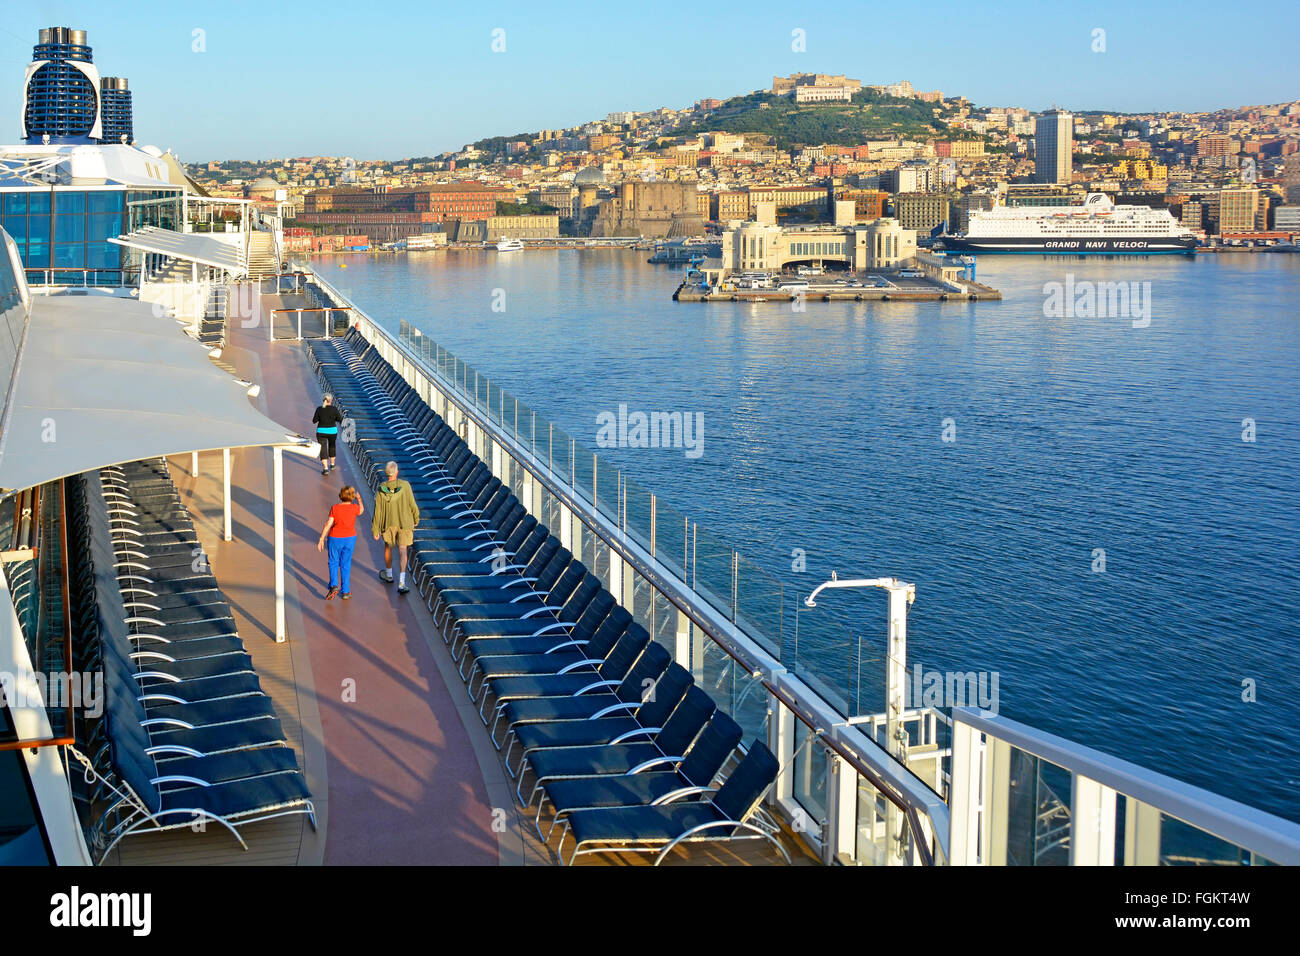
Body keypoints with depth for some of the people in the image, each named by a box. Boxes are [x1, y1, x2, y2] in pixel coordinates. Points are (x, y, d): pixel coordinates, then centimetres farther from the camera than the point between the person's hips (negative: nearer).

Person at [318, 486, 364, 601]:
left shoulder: (335, 508, -13)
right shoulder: (354, 507, -10)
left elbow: (328, 524, -14)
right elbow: (361, 511, 13)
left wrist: (321, 539, -10)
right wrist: (359, 500, 29)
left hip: (335, 539, -1)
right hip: (350, 539, 1)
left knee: (333, 563, 14)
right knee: (346, 564, 12)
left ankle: (334, 586, -5)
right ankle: (345, 592, 15)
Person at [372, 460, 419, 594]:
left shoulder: (381, 489, -14)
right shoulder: (405, 485, -17)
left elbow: (378, 511, -10)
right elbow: (412, 504, -10)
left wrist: (375, 530, -2)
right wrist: (416, 518, 10)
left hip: (388, 523, 1)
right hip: (405, 522, -1)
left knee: (388, 546, 25)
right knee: (402, 551, -3)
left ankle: (388, 575, 43)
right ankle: (401, 583, -15)